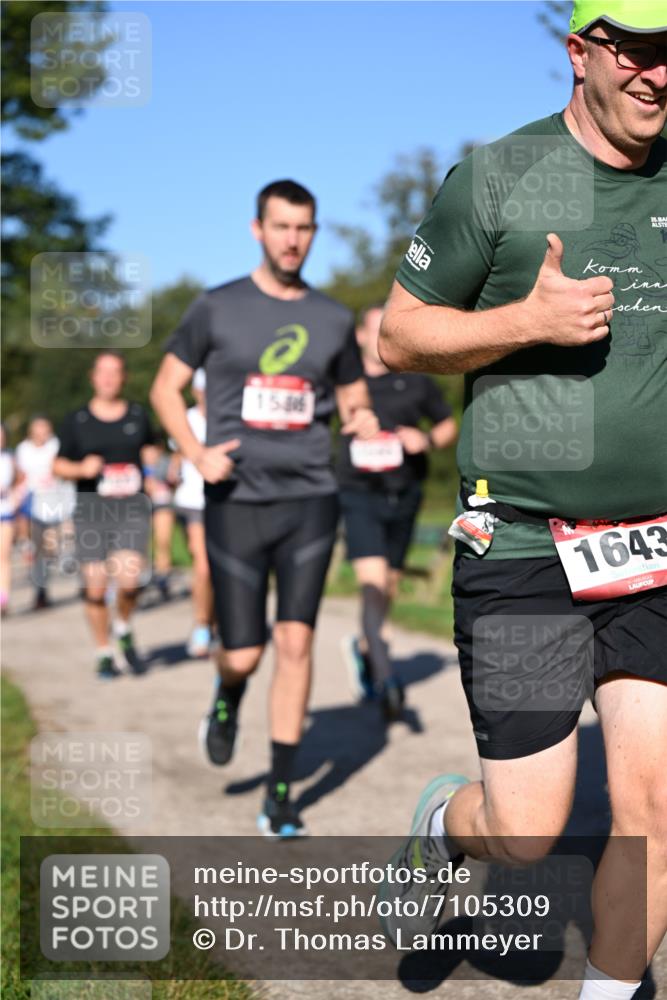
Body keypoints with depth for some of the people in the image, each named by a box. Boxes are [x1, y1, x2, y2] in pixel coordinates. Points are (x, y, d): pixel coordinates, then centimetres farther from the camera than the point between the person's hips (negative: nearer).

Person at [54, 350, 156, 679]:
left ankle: (124, 629, 12)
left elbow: (149, 451, 27)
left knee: (128, 578, -18)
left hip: (131, 509, 0)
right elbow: (58, 465, 8)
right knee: (95, 589, 0)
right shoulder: (77, 420, 5)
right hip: (91, 513, 0)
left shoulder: (138, 415, 10)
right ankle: (104, 653, 19)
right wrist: (81, 468, -11)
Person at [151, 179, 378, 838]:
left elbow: (353, 397, 20)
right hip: (237, 503, -1)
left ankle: (279, 797, 7)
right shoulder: (217, 309, 2)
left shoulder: (332, 319, 9)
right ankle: (227, 699, 38)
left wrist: (362, 420, -4)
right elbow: (165, 388, 8)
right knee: (243, 654, -1)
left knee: (296, 642, -5)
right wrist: (196, 454, -8)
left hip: (310, 499, 2)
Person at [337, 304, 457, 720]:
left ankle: (364, 647, 38)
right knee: (373, 581, -20)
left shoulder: (416, 381, 5)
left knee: (390, 587, 12)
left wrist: (428, 440, -7)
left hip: (404, 496, 3)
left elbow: (450, 426, 13)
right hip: (360, 495, -3)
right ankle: (385, 675, -26)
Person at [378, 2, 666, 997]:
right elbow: (397, 337, 0)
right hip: (522, 548, -4)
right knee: (528, 831, -1)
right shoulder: (496, 179, -4)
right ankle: (443, 822, 34)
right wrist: (530, 320, -15)